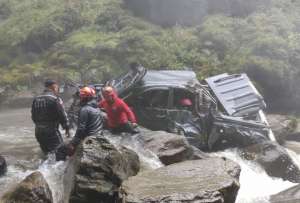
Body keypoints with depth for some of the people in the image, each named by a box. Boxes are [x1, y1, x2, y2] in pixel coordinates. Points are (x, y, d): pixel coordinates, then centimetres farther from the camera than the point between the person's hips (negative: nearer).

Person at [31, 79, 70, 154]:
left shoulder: (36, 99, 10)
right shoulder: (55, 99, -13)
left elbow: (33, 117, 15)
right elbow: (62, 115, -12)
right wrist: (66, 127, 0)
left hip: (38, 132, 7)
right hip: (52, 131, -7)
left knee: (46, 154, 17)